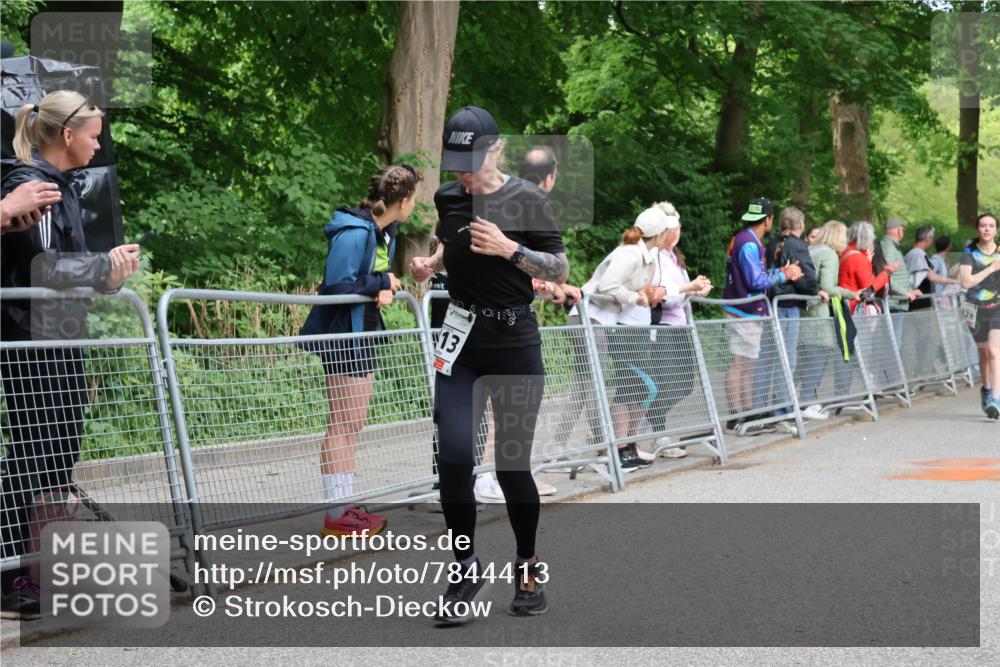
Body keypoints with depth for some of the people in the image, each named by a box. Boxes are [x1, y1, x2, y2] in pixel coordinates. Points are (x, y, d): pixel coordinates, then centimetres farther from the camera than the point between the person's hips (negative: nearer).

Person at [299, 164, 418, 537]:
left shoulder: (386, 232, 9)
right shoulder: (353, 233, -21)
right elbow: (338, 286, -25)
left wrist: (385, 289, -7)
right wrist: (383, 282, -15)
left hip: (364, 332, 10)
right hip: (342, 335, -10)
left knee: (353, 425, 14)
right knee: (343, 425, -5)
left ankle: (344, 505, 22)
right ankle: (335, 515, 0)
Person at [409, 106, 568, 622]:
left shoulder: (526, 200, -7)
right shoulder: (447, 198, 5)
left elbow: (561, 271, -6)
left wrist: (509, 249, -20)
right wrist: (430, 264, 5)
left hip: (515, 347, -3)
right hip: (461, 346, 3)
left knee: (512, 466, 1)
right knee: (453, 457, -11)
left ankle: (529, 568, 24)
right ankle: (467, 570, 7)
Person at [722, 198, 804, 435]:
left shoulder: (746, 241, 15)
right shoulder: (748, 244, -17)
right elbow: (756, 281, -20)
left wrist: (781, 272, 8)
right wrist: (784, 275, -8)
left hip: (749, 312, 11)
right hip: (745, 313, -11)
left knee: (748, 364, 13)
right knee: (739, 364, -7)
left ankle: (748, 415, 18)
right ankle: (736, 418, -6)